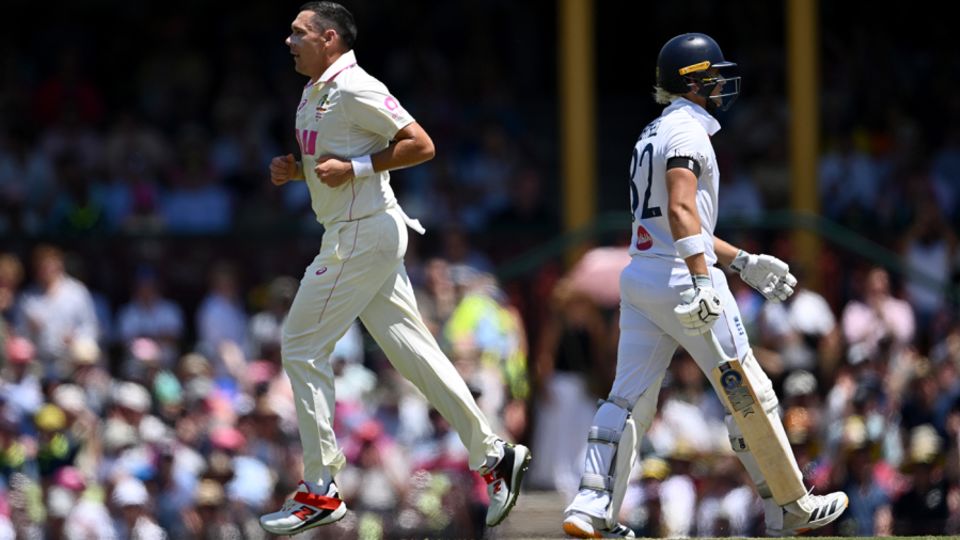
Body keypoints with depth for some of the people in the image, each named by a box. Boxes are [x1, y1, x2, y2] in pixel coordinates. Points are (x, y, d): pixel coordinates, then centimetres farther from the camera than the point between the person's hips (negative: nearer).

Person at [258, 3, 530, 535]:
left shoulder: (355, 90, -15)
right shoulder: (313, 94, 14)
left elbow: (420, 145, -18)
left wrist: (354, 167, -21)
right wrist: (295, 168, 8)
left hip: (362, 233, -10)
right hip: (352, 235, 10)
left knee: (302, 347, -6)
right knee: (410, 348, 8)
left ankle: (319, 491, -3)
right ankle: (492, 455, 9)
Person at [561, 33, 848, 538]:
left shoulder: (653, 134, 20)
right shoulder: (687, 130, -10)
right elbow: (681, 209, -25)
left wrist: (741, 261, 28)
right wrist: (702, 280, -34)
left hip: (638, 278, 9)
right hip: (681, 278, -9)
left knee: (628, 398, 4)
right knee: (748, 393, 1)